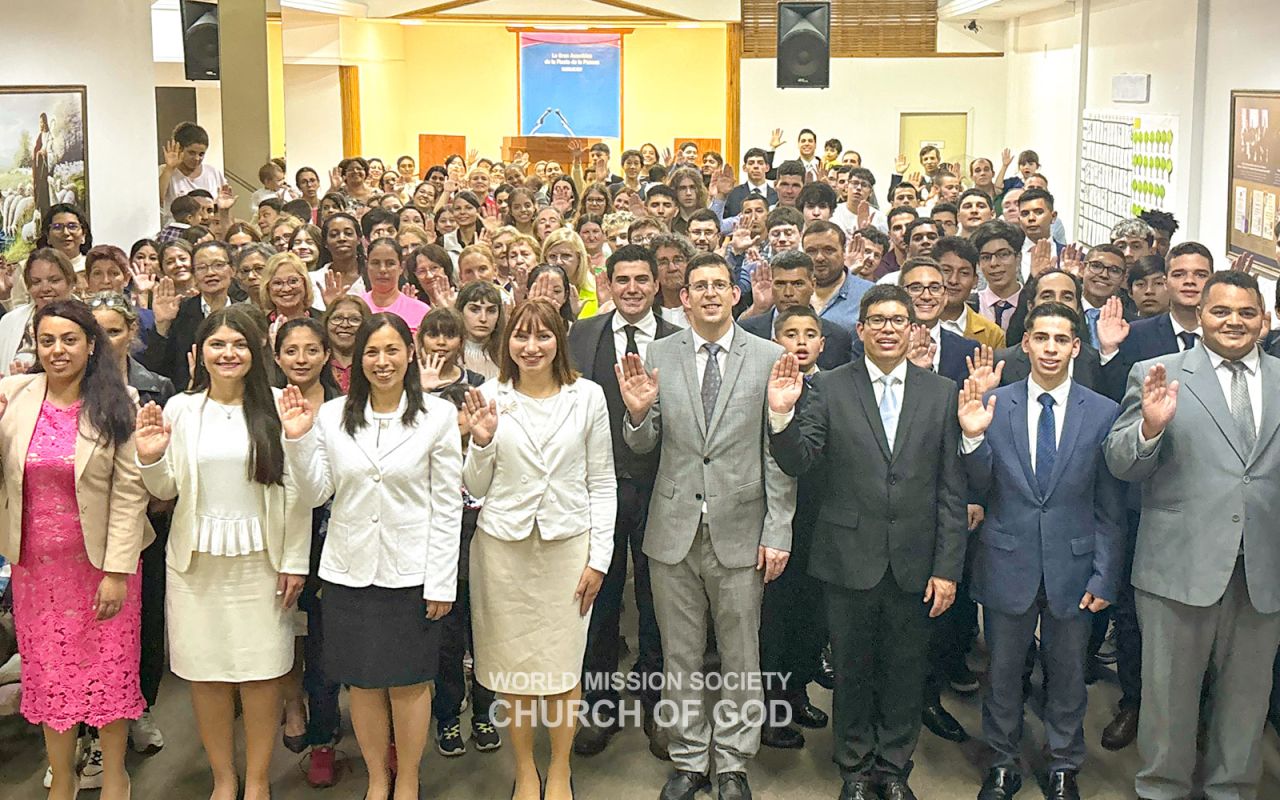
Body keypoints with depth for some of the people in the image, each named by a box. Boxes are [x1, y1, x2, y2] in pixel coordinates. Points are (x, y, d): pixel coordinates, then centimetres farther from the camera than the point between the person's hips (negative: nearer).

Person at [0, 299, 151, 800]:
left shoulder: (115, 405, -8)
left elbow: (130, 492, -9)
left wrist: (117, 571, -14)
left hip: (101, 560, -2)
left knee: (110, 669, 8)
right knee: (47, 672, 12)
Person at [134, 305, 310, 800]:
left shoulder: (274, 408, -4)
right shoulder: (179, 409, 2)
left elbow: (295, 490, -3)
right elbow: (166, 490, 7)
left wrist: (295, 560, -4)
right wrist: (150, 460, -14)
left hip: (259, 559, -2)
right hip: (196, 559, 2)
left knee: (260, 674, 4)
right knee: (206, 674, 8)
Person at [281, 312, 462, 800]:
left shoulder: (438, 415, -5)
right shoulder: (331, 415, 1)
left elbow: (447, 504, -4)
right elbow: (314, 495, 2)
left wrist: (442, 580, -7)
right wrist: (298, 439, -12)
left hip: (410, 571, -2)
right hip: (350, 570, 2)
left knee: (409, 681, 9)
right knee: (363, 682, 12)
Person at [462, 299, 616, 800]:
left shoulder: (587, 395, -1)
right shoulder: (490, 398, 0)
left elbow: (602, 482, 3)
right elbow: (476, 488, 5)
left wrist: (599, 556, -2)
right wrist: (481, 442, -14)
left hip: (568, 544, 0)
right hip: (503, 546, 1)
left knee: (564, 664, 6)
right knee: (513, 666, 8)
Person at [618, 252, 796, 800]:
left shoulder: (769, 357, -2)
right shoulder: (658, 356, 2)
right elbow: (643, 447, 5)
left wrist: (777, 533, -5)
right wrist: (637, 412, -17)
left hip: (740, 530, -1)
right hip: (674, 529, 1)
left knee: (740, 657, 10)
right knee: (680, 657, 12)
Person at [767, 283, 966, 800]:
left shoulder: (941, 393, 2)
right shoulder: (829, 388, -2)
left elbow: (951, 490, 1)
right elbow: (798, 463, -8)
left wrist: (947, 567, -3)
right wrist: (782, 413, -26)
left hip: (913, 563, 1)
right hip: (850, 558, -1)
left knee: (905, 674, 13)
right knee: (852, 670, 13)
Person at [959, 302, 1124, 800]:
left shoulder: (1104, 413, -3)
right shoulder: (993, 406, -3)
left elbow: (1111, 509, 0)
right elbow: (979, 489, -4)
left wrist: (1105, 577, -2)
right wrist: (972, 439, -21)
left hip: (1072, 567, 0)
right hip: (1007, 565, 0)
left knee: (1067, 675, 13)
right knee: (1003, 673, 13)